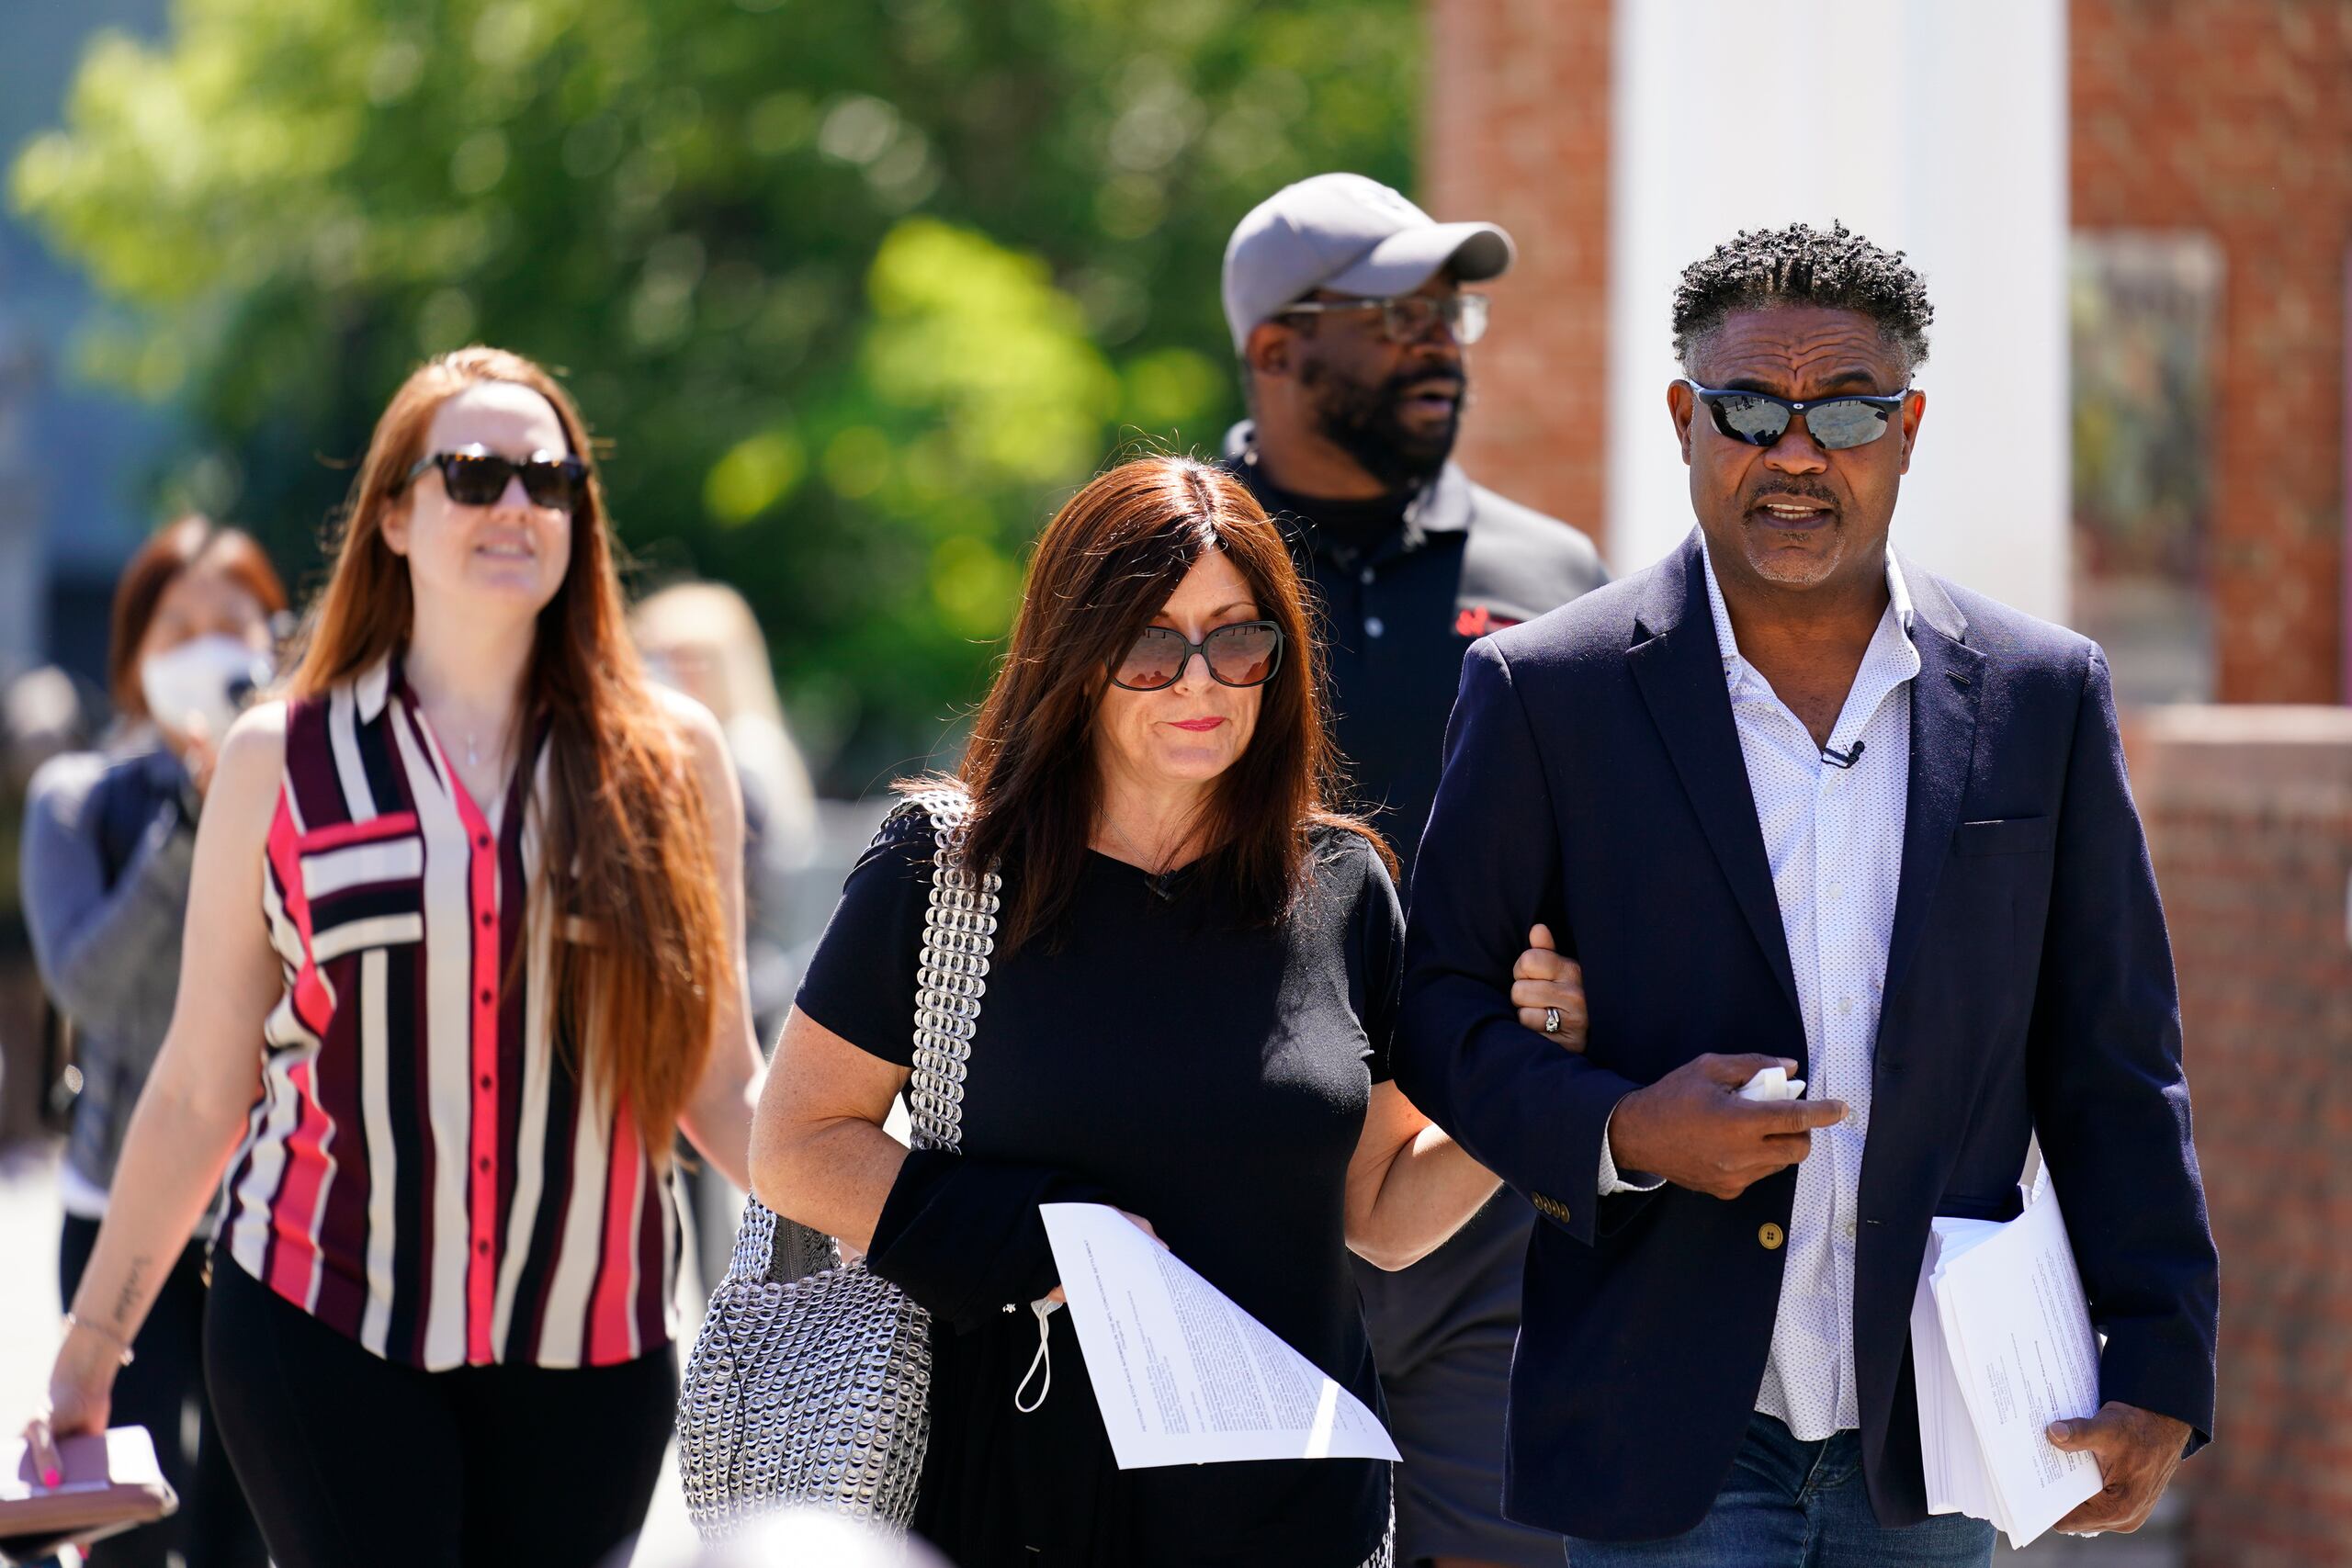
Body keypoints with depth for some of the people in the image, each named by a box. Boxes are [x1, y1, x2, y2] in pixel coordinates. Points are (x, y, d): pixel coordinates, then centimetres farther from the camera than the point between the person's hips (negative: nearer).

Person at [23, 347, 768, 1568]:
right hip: (321, 1330, -1)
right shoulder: (282, 762, 4)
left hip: (586, 1356, 2)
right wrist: (87, 1350, 8)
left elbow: (723, 1085, 9)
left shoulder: (668, 760, 6)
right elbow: (201, 1089, 8)